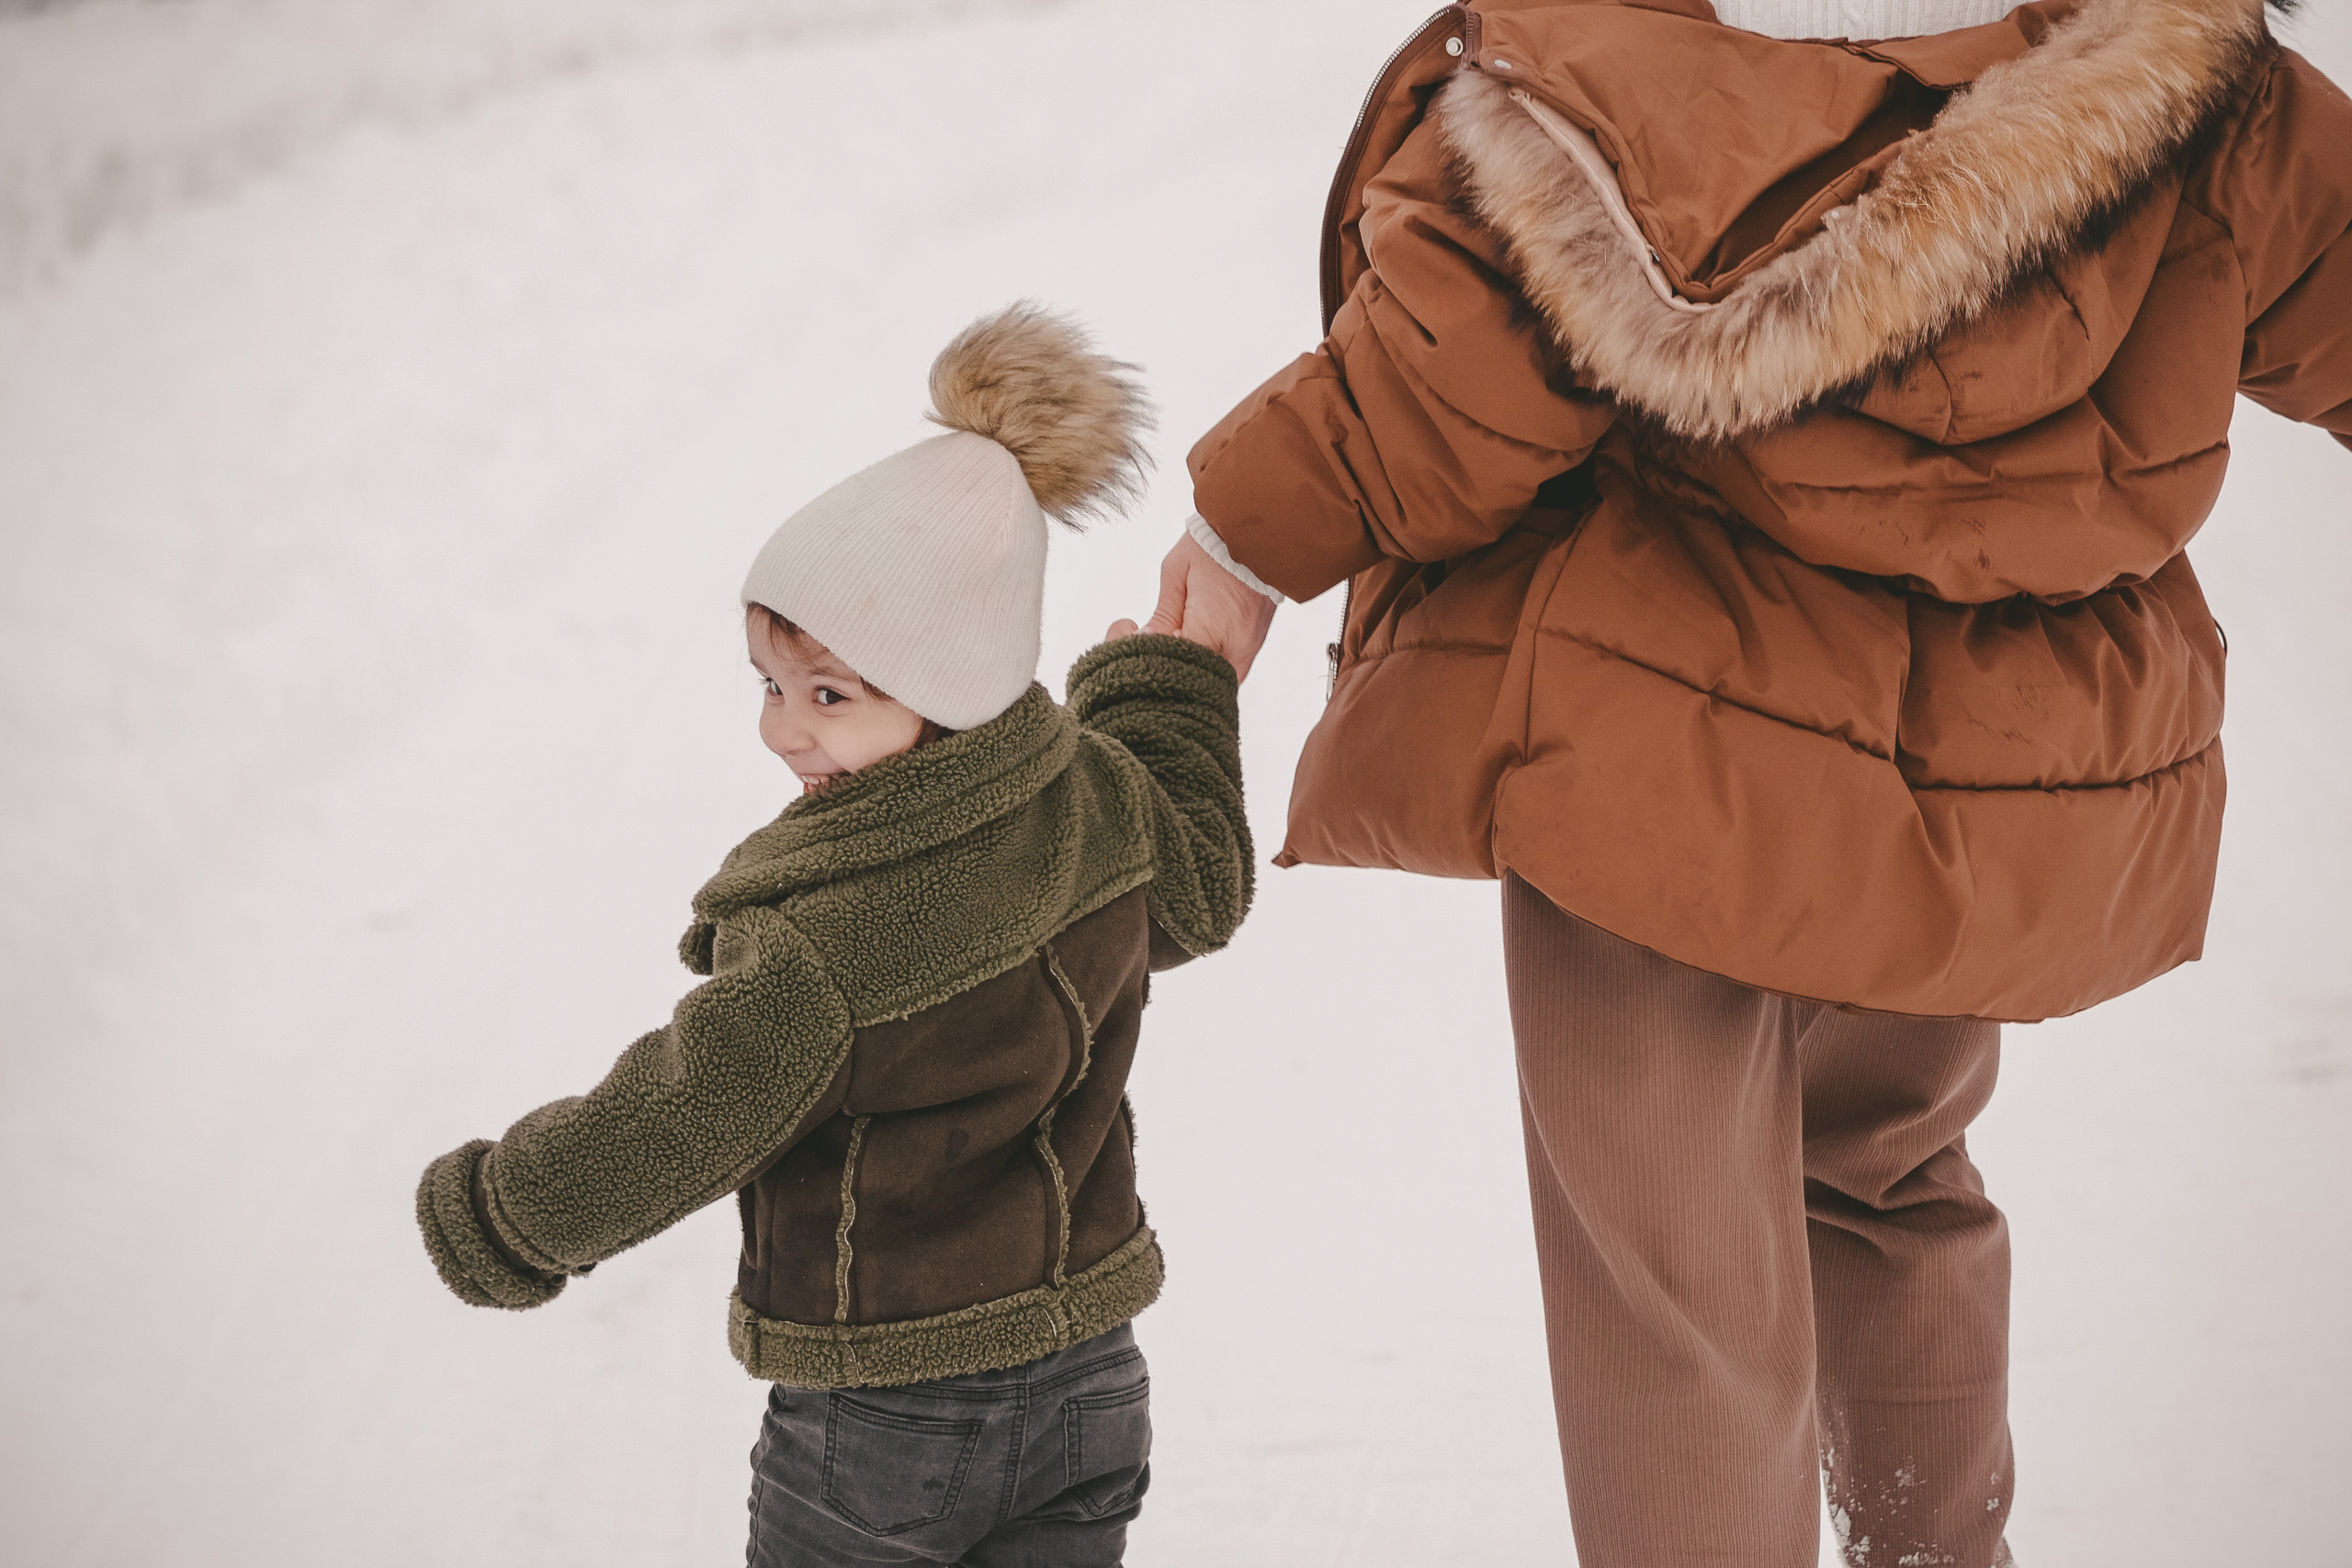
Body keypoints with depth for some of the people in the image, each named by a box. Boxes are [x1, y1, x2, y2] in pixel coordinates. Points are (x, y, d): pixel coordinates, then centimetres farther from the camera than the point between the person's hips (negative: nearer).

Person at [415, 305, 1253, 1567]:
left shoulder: (816, 966, -29)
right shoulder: (1105, 804, -9)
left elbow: (647, 1146, -19)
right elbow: (1198, 893, 15)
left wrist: (484, 1219, 0)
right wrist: (1170, 681, 29)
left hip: (881, 1428, -6)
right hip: (1086, 1386, 6)